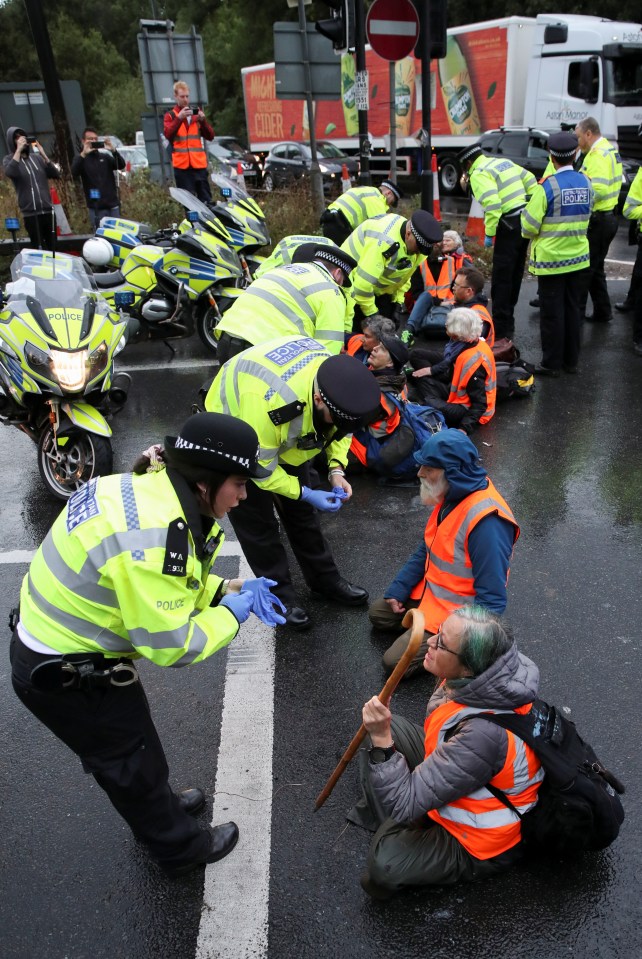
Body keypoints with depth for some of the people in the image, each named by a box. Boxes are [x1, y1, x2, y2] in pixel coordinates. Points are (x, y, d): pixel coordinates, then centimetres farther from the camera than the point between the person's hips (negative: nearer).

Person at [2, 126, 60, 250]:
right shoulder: (9, 159, 3)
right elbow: (10, 172, -19)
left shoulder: (36, 157, 12)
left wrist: (43, 154, -5)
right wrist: (18, 150, -15)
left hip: (48, 210, 3)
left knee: (53, 247, 9)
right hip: (31, 214, -3)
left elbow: (55, 175, 3)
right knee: (39, 249, -1)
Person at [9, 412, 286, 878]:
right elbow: (171, 646, -28)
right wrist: (231, 613, -13)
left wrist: (227, 589, -4)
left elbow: (162, 588, 7)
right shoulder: (155, 536, -35)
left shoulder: (148, 488, -6)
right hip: (67, 677, -8)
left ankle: (159, 807, 56)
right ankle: (180, 848, 42)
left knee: (130, 740, 30)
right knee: (132, 761, 16)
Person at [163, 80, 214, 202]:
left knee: (206, 199, 1)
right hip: (182, 165, -2)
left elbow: (210, 136, 10)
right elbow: (168, 134, -9)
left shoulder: (197, 113, 17)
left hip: (199, 164, 2)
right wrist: (179, 118, -20)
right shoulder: (170, 116, 10)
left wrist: (203, 120, -7)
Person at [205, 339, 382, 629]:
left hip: (288, 435, 6)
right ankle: (279, 595, 16)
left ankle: (325, 579, 28)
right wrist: (306, 494, -27)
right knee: (258, 522, -1)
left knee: (300, 512, 13)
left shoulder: (337, 380, -25)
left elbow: (339, 430, -4)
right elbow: (260, 466, -30)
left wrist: (336, 469, -18)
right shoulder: (269, 401, -46)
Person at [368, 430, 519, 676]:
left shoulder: (486, 521, -33)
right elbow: (426, 550, 8)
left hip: (455, 610, -9)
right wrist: (398, 590, 1)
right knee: (378, 612, 16)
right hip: (431, 590, 9)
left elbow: (491, 599, -28)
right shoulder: (451, 495, -5)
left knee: (394, 661, -12)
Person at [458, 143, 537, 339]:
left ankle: (501, 329, -1)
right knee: (515, 275, 17)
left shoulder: (479, 174, -9)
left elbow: (492, 205, -22)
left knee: (501, 279, -3)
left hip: (509, 225, -9)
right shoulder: (505, 162, 17)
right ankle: (508, 324, 28)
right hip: (525, 221, 9)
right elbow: (531, 182, 18)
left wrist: (489, 233, -15)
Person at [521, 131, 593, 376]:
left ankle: (552, 363, 10)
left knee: (552, 313, 3)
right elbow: (586, 216, 13)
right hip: (579, 258, 5)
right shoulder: (586, 183, 3)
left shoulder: (547, 186, -15)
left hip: (551, 259, -5)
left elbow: (530, 226, -15)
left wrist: (530, 234, 6)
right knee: (572, 310, 14)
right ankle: (571, 360, 22)